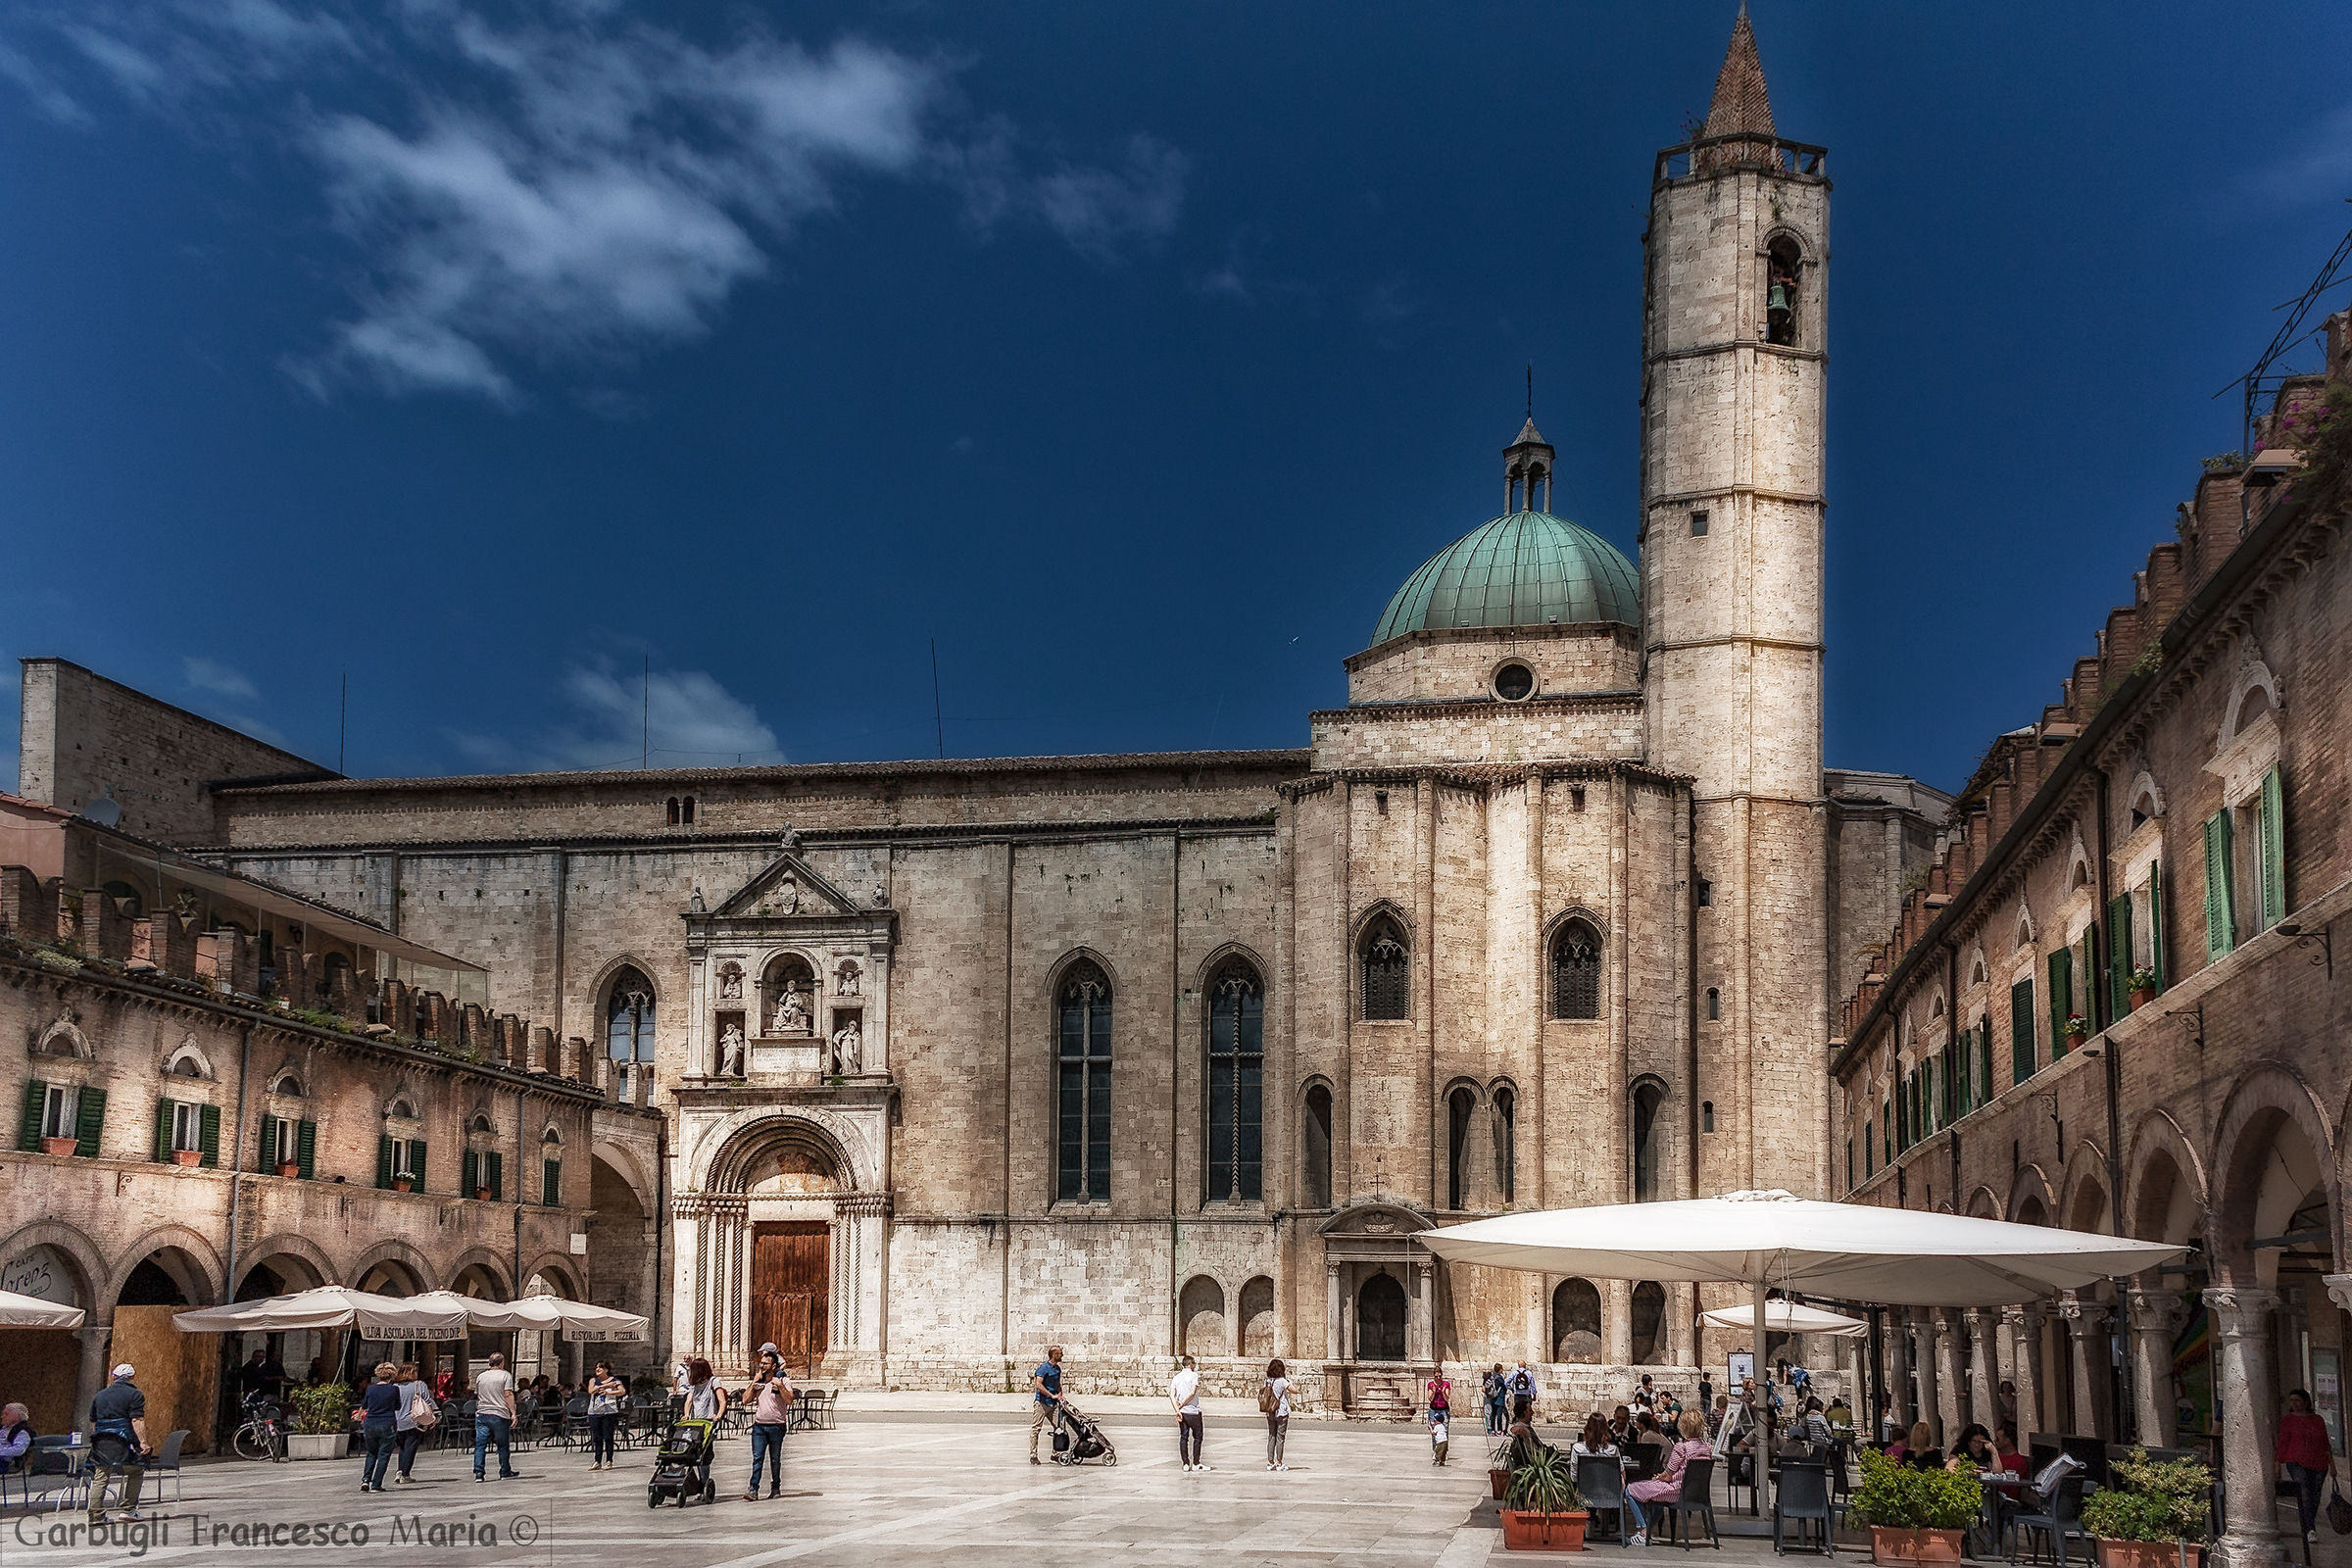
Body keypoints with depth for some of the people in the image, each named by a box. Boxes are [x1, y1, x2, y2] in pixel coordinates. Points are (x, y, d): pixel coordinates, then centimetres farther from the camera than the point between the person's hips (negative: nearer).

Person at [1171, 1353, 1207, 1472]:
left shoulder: (1176, 1377, 8)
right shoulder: (1194, 1375, -7)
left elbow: (1172, 1395, -3)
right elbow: (1192, 1393, -17)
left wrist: (1178, 1410, -8)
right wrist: (1181, 1405, -7)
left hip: (1182, 1412, 5)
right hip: (1193, 1411, -5)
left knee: (1183, 1437, 9)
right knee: (1197, 1437, 6)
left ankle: (1185, 1463, 8)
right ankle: (1196, 1464, 6)